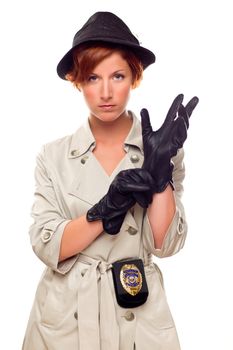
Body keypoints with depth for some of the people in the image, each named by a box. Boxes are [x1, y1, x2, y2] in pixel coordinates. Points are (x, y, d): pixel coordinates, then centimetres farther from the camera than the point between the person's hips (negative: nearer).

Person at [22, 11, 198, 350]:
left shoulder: (163, 148, -5)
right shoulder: (54, 155, -5)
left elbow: (164, 244, -10)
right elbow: (46, 247, -11)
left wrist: (161, 171, -22)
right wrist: (107, 209, -24)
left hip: (140, 315, 0)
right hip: (65, 315, 0)